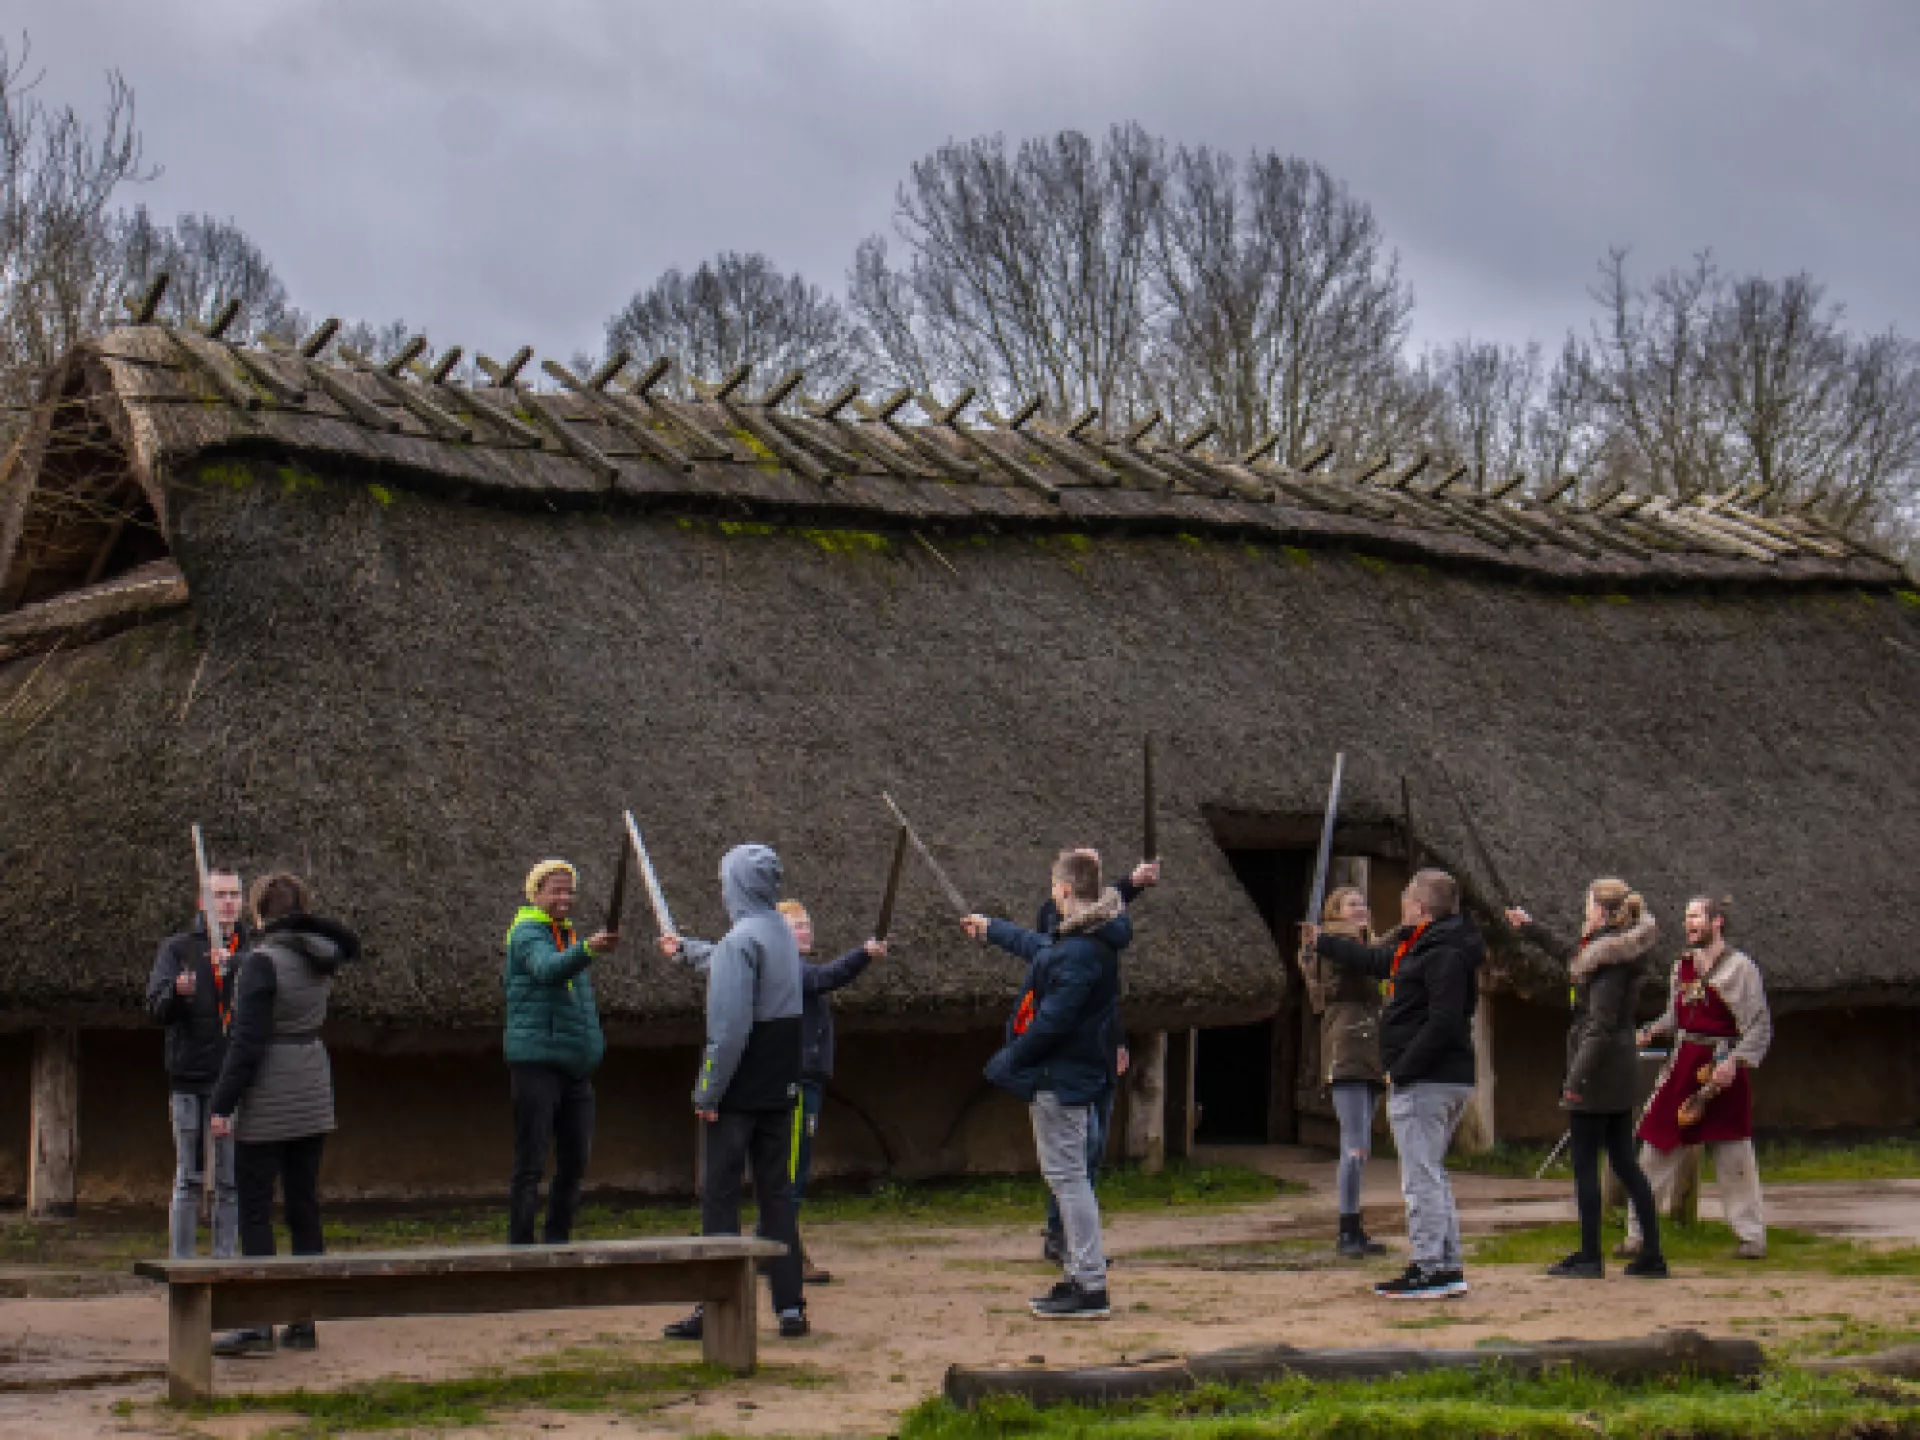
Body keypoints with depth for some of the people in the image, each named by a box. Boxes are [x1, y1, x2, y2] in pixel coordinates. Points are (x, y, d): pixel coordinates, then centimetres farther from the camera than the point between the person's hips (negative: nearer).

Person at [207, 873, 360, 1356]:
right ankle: (304, 1322, 13)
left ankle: (259, 1325, -6)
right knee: (304, 1208, 10)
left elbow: (247, 1043, -17)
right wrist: (306, 920, 22)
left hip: (268, 1103, -7)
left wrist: (223, 1105, -13)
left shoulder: (263, 961, -15)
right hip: (314, 1098, 7)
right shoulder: (321, 955, 5)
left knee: (254, 1211, -3)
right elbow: (350, 944, 32)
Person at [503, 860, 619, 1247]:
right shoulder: (527, 933, -7)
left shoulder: (567, 935, 20)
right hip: (536, 1061, -8)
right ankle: (520, 1245, -5)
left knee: (575, 1160, 9)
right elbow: (548, 968, -30)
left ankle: (557, 1242, 18)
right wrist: (588, 950, -48)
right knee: (531, 1163, -7)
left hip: (576, 1068, 8)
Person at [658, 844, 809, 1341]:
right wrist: (685, 947, 50)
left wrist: (707, 1091, -15)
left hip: (740, 1093, -8)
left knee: (719, 1196, -1)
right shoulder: (784, 932, 11)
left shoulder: (741, 940, -16)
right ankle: (791, 1308, 10)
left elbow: (730, 1028, -21)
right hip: (782, 1090, 8)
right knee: (777, 1194, 10)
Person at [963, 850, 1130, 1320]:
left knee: (1067, 1177, -8)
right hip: (1074, 1074, 11)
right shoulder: (1071, 940, 12)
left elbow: (1054, 1019, -23)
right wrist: (991, 929, 52)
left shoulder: (1082, 951, -21)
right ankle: (1078, 1277, 21)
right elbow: (1036, 945, 35)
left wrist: (1009, 1061, -14)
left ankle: (1091, 1288, -7)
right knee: (1067, 1176, 15)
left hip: (1061, 1078, -11)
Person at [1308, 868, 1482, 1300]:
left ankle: (1430, 1270, -5)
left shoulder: (1445, 955, -17)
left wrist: (1401, 1070, -20)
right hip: (1449, 1080, 11)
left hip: (1426, 1084, -11)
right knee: (1432, 1175, 16)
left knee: (1421, 1178, -7)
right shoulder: (1419, 946, 15)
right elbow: (1376, 961, 34)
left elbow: (1443, 1023, -25)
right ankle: (1448, 1268, 20)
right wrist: (1321, 942, 45)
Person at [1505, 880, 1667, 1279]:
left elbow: (1601, 1025, -22)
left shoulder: (1608, 957, -17)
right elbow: (1573, 966, 32)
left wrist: (1577, 1078, -21)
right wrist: (1532, 929, 40)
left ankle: (1590, 1257, 3)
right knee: (1625, 1163, 12)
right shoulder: (1622, 950, 12)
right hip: (1622, 1067, 9)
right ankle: (1652, 1255, 12)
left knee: (1584, 1163, -1)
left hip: (1599, 1067, -9)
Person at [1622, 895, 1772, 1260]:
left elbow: (1760, 1027, -9)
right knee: (1657, 1146, 3)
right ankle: (1639, 1235, 9)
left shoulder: (1738, 966, -7)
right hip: (1683, 1065, 6)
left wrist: (1735, 1062, -19)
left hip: (1723, 1068, -6)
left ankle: (1752, 1236, 12)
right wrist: (1650, 1032, 3)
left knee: (1733, 1156, 0)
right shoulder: (1683, 964, 12)